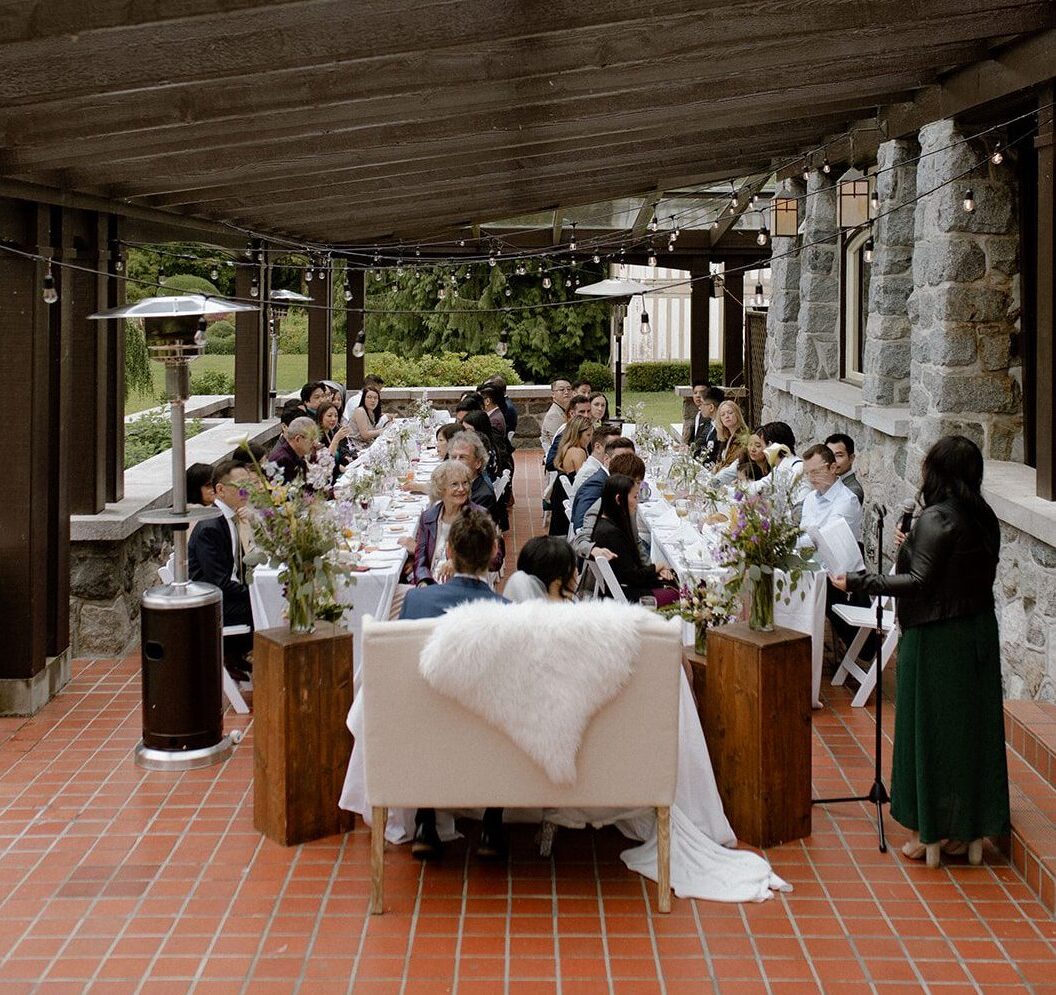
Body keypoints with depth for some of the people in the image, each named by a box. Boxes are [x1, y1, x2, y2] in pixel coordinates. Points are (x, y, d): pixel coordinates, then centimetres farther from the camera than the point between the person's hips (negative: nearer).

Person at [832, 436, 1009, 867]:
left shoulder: (936, 519, -18)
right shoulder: (983, 517, 7)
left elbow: (921, 582, -23)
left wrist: (858, 582, -20)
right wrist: (913, 548, 23)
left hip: (935, 638, -8)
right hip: (979, 634, 8)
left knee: (929, 730, 2)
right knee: (972, 728, 13)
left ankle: (930, 833, 9)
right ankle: (969, 830, 22)